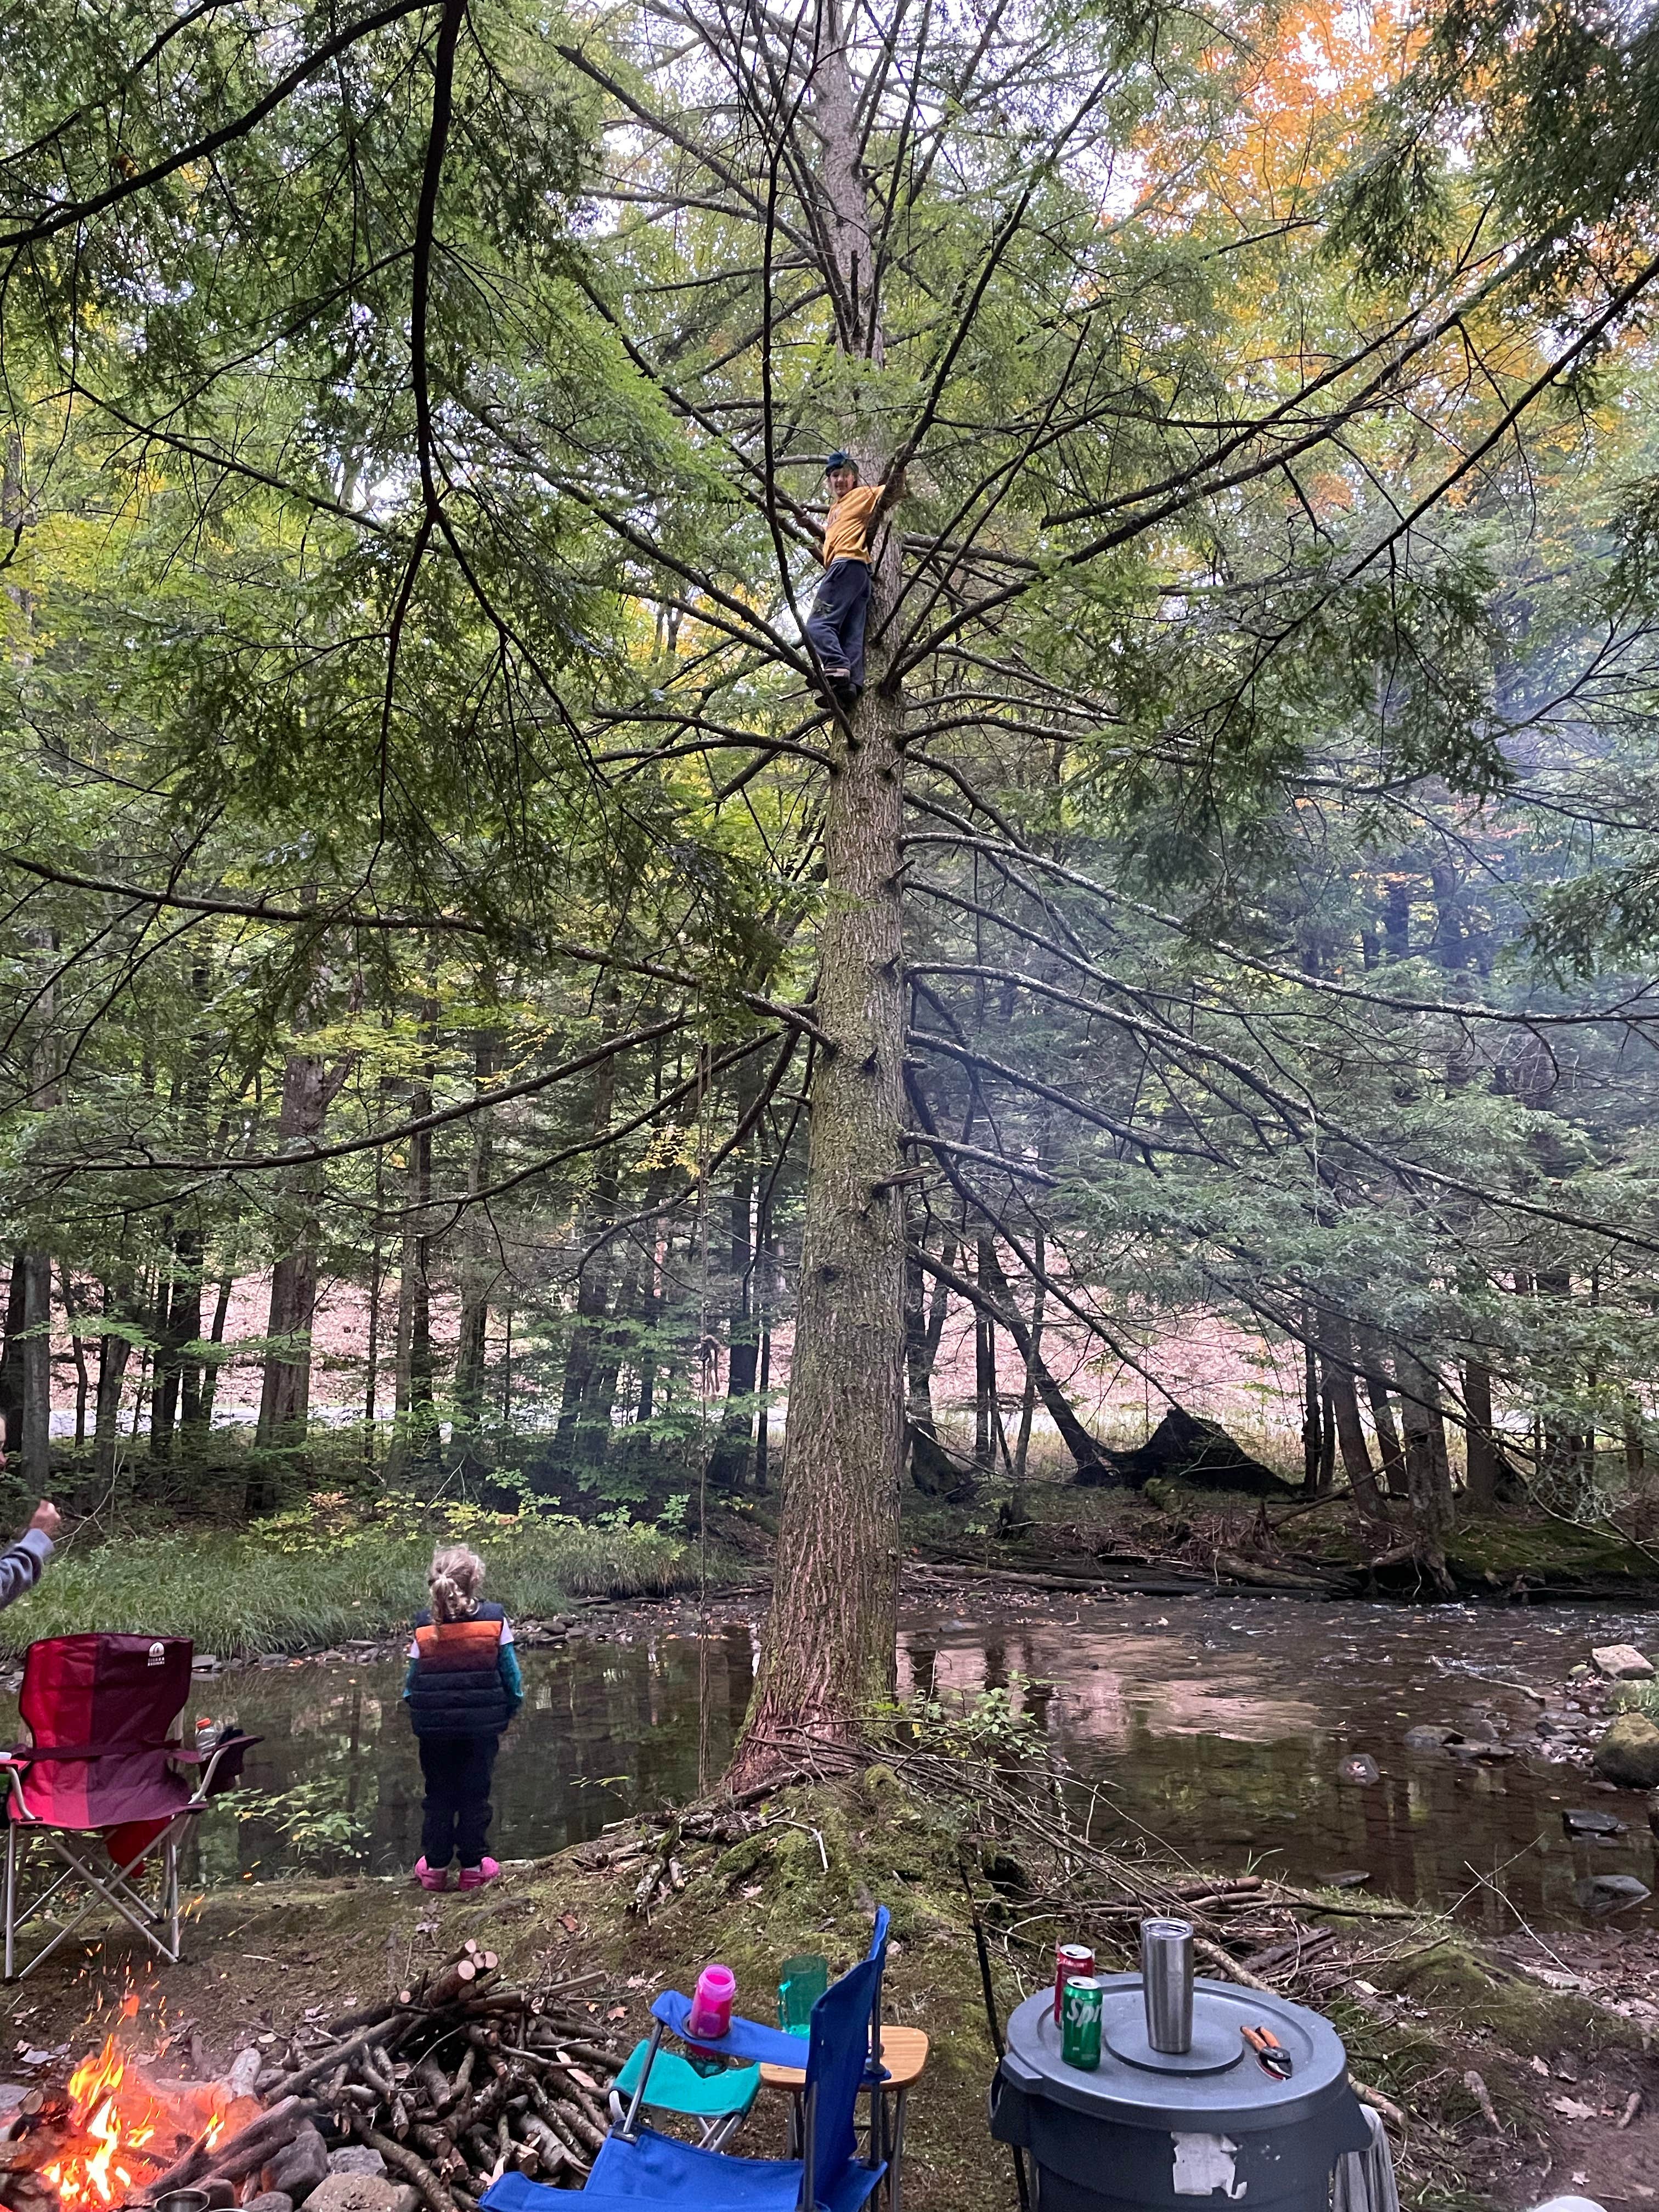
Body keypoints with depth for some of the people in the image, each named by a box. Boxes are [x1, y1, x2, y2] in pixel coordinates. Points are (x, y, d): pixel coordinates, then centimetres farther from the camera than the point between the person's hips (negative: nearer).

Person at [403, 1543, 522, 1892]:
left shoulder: (424, 1628, -4)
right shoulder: (494, 1621, -8)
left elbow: (412, 1681, 1)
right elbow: (511, 1675, -4)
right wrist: (511, 1708, 12)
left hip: (434, 1728, 1)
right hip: (481, 1726, -1)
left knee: (438, 1796, 15)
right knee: (476, 1794, 9)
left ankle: (435, 1866, 22)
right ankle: (473, 1866, 15)